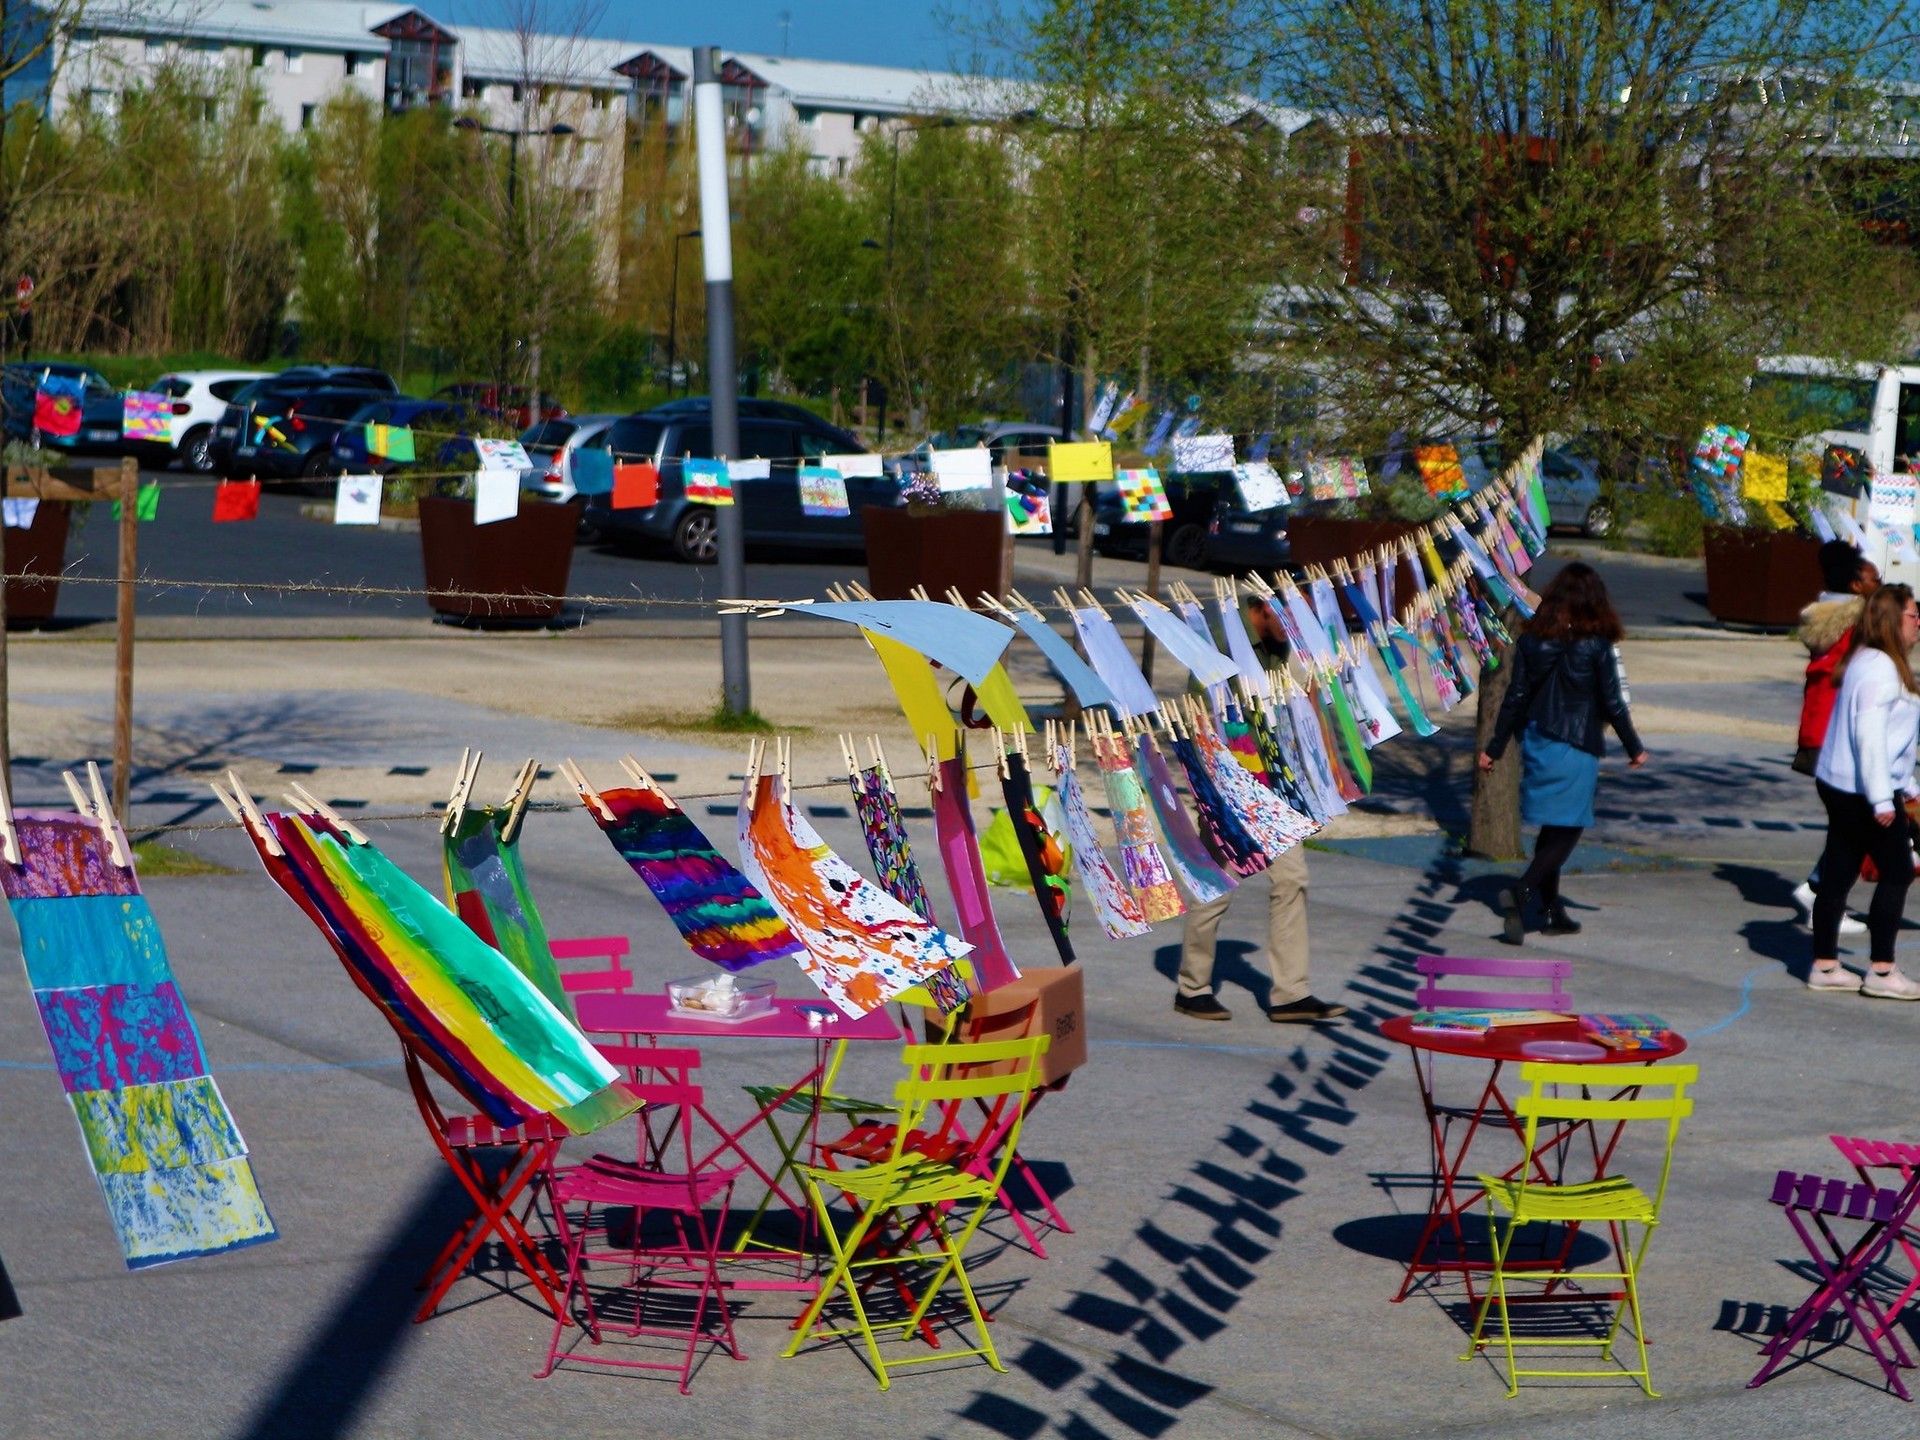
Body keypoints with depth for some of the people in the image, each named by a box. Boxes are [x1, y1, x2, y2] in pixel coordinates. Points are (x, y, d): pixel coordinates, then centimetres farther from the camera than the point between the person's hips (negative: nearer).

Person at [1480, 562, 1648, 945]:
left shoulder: (1532, 638, 3)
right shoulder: (1597, 644, -9)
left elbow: (1515, 697, 4)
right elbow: (1613, 702, -6)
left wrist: (1495, 747, 10)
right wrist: (1634, 748, 6)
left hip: (1536, 744, 5)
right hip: (1576, 748, -5)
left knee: (1552, 828, 15)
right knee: (1567, 830, 0)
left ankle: (1554, 911, 19)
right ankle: (1522, 892, -19)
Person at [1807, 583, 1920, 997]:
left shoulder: (1874, 663, 16)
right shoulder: (1880, 668, -17)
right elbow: (1869, 734, -23)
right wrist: (1881, 798, -24)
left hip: (1840, 787, 10)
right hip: (1863, 792, -10)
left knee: (1839, 872, 11)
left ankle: (1825, 966, 14)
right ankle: (1881, 970, 2)